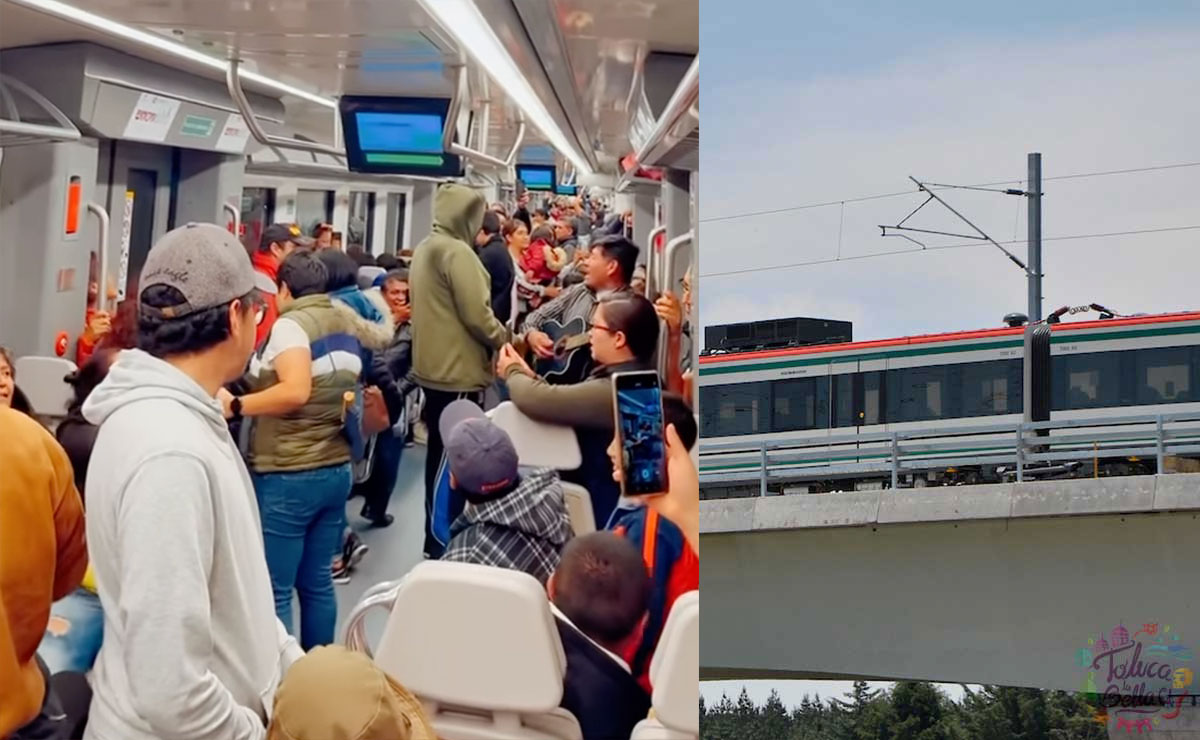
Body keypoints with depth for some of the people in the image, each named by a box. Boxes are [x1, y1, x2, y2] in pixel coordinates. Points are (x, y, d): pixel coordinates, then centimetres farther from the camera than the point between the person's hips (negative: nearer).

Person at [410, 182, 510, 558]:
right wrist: (506, 341, -4)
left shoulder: (426, 248, 13)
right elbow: (477, 315, -20)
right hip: (458, 371, -10)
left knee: (440, 456, 16)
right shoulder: (457, 252, -17)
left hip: (435, 367, 10)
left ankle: (436, 538, 24)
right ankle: (443, 541, 0)